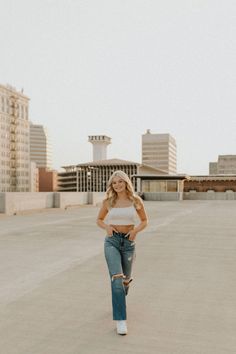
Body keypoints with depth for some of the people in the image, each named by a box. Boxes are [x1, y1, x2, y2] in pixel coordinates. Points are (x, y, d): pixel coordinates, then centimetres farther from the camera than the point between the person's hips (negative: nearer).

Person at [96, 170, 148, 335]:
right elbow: (99, 220, 12)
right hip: (112, 242, -1)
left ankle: (120, 298, 53)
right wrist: (107, 227, -10)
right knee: (116, 278, -18)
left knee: (126, 279, 17)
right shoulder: (108, 201, -1)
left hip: (128, 243, 1)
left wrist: (135, 230, -12)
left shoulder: (136, 200, -2)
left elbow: (144, 221, 8)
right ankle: (121, 320, -11)